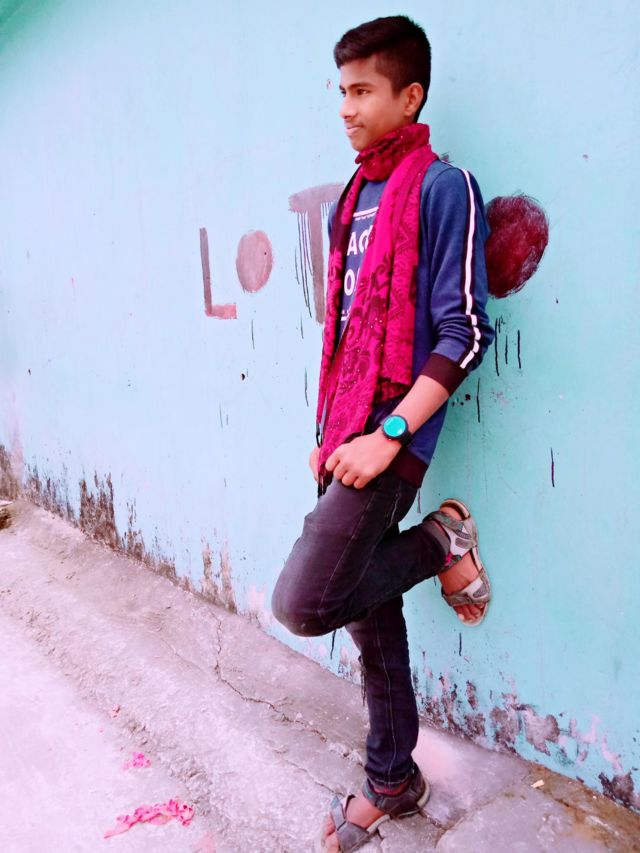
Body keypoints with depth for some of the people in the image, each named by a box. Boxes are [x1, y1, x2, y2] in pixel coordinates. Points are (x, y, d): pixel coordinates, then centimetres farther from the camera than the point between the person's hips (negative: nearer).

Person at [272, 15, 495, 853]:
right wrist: (327, 432, 16)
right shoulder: (353, 198, 16)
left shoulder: (443, 188, -7)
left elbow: (464, 334, -13)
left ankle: (441, 541, 9)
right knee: (370, 606, 13)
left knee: (305, 602, -15)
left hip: (391, 436, -7)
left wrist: (388, 435, -19)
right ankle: (393, 780, 31)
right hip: (347, 437, 8)